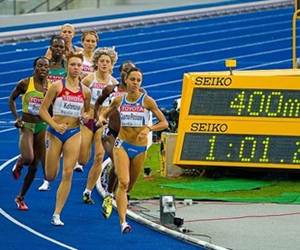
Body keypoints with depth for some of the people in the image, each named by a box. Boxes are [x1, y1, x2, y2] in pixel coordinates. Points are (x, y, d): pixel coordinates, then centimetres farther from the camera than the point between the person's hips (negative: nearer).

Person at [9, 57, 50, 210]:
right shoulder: (25, 84, -7)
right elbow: (11, 99, 6)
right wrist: (16, 117, -2)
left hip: (42, 126, 3)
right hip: (26, 125, -3)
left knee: (34, 166, 5)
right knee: (28, 158, -27)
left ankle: (20, 198, 21)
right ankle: (18, 166, 12)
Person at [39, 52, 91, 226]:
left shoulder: (85, 91, 3)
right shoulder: (57, 86, -7)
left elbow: (88, 111, 19)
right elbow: (43, 109, -5)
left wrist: (86, 116, -5)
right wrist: (55, 125, -18)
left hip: (74, 134, 2)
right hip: (55, 132, -2)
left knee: (68, 174, -7)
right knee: (50, 176, 2)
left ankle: (57, 215, -1)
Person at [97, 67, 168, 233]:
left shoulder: (147, 101, -7)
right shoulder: (119, 100, 0)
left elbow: (164, 123, -6)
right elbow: (104, 113, 17)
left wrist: (148, 129, -23)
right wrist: (101, 119, -7)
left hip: (140, 147, 1)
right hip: (122, 144, -1)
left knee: (130, 185, 15)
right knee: (123, 182, -19)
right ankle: (123, 222, -25)